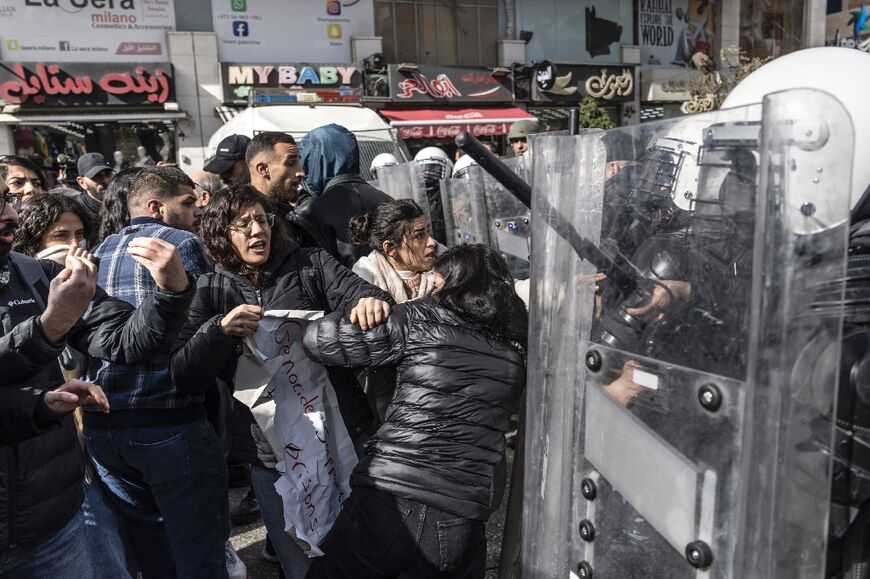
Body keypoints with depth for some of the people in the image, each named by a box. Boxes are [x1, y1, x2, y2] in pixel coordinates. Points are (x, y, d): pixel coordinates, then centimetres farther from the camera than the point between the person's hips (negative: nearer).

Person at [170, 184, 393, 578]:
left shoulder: (311, 264, 2)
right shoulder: (210, 292, 2)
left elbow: (352, 291, -14)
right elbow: (184, 378, -4)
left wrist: (371, 300, -37)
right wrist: (218, 330, -22)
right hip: (274, 455, 0)